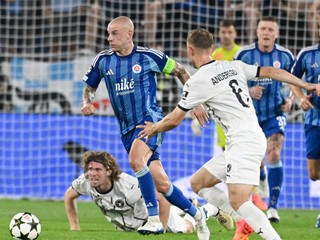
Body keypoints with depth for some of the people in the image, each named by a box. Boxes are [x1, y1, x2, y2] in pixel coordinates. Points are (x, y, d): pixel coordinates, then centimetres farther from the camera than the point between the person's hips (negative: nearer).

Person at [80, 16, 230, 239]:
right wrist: (87, 102, -7)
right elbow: (89, 87, 15)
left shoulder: (148, 56, -8)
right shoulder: (103, 61, 2)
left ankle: (154, 219, -27)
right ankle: (198, 214, 25)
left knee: (136, 160, -32)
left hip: (150, 120, -5)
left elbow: (181, 72, 4)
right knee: (161, 183, 4)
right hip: (127, 128, 5)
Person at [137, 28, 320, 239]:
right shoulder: (234, 66, 12)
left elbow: (174, 120, 1)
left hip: (244, 141, -9)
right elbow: (271, 72, 12)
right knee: (198, 183, 14)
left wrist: (153, 128, 21)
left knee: (238, 201, -19)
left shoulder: (196, 82, -7)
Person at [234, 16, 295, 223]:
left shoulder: (285, 56, -5)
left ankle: (273, 206, -14)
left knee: (274, 155, -18)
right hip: (250, 113, 1)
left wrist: (290, 100, -6)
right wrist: (249, 91, -21)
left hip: (275, 113, -1)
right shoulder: (244, 54, -9)